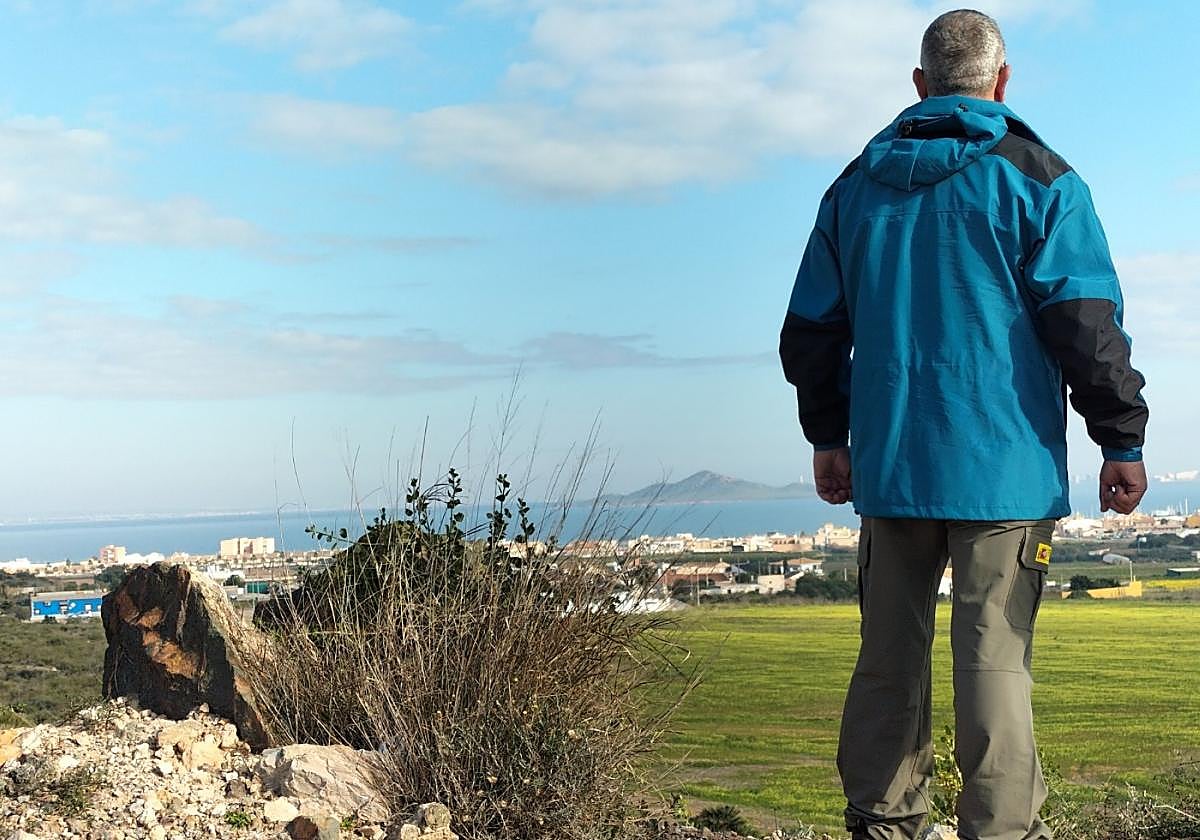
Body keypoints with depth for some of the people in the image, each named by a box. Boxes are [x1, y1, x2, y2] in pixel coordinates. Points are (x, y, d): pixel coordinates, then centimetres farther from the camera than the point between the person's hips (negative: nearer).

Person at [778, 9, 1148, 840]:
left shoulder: (856, 186, 12)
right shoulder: (1037, 180, -1)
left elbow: (811, 330, 14)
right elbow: (1088, 323, -7)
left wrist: (828, 436, 23)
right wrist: (1123, 439, 0)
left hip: (888, 467, 4)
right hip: (1004, 468, -4)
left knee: (889, 658, 11)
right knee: (995, 662, -3)